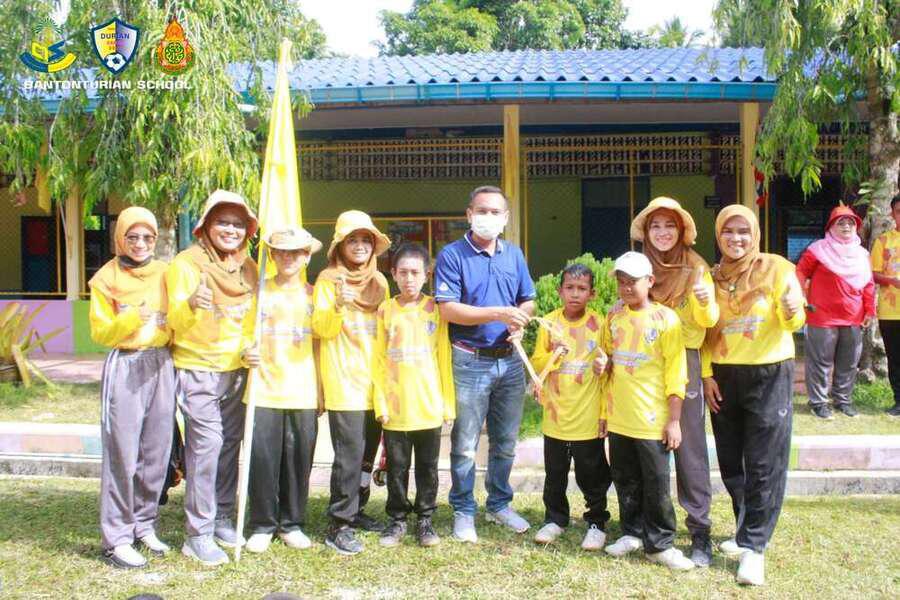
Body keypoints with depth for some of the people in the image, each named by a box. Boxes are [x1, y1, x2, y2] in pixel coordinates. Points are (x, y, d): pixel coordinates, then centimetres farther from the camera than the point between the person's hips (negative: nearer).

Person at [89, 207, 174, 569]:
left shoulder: (166, 274, 10)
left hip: (161, 366, 3)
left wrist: (164, 328, -6)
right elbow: (100, 334, -1)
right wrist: (132, 319, -16)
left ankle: (144, 525, 21)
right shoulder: (107, 278, 2)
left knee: (157, 452, 6)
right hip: (125, 368, -3)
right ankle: (116, 538, 3)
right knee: (122, 454, -5)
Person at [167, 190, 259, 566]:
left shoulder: (248, 266, 7)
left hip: (236, 370, 6)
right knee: (206, 444, -11)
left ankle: (223, 520, 25)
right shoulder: (187, 262, -10)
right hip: (197, 369, -6)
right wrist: (189, 305, -40)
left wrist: (251, 346, -4)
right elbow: (175, 321, -19)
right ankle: (198, 535, -3)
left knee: (230, 444, 11)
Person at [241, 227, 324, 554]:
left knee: (299, 459, 4)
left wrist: (322, 391, 9)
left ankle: (291, 523, 19)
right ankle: (262, 525, 13)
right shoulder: (259, 291, 7)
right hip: (264, 390, -1)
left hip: (303, 392, 1)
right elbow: (245, 334, 8)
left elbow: (320, 345, 12)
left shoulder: (314, 296, 10)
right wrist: (246, 352, -15)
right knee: (262, 458, -2)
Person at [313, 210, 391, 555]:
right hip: (344, 381, -6)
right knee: (350, 453, -10)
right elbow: (321, 329, -9)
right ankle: (338, 525, -4)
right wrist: (338, 306, -27)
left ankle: (355, 510, 27)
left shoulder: (379, 281, 14)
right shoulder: (328, 280, -2)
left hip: (375, 381, 6)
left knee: (368, 451, 12)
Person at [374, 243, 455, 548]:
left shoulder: (434, 308, 0)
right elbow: (379, 360, 1)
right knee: (396, 467, 10)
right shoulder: (385, 310, 2)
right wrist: (381, 402, -4)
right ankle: (397, 519, 23)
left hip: (429, 406, 0)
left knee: (427, 467, 10)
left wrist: (448, 403, 0)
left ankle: (425, 519, 23)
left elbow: (444, 358, 1)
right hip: (395, 408, 1)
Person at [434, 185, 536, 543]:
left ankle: (500, 505, 30)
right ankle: (463, 512, 17)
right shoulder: (452, 255, -7)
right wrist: (498, 314, -24)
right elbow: (448, 310, -15)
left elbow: (528, 301, 14)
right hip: (470, 362, -5)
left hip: (510, 360, 5)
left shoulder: (514, 255, 9)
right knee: (465, 445, 3)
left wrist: (520, 319, -9)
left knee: (505, 443, 15)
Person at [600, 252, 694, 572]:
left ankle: (659, 544, 15)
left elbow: (676, 374, -8)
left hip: (652, 421, -5)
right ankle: (632, 533, 30)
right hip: (618, 419, 5)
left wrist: (674, 420, -11)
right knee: (625, 480, 15)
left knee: (656, 484, 4)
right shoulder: (613, 316, 6)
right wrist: (604, 411, 13)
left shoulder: (665, 319, -8)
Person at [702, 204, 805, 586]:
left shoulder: (776, 268, -5)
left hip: (770, 375, -4)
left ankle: (753, 546, 1)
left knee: (764, 464, -5)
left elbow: (791, 323, -9)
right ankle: (747, 531, 30)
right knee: (731, 463, 12)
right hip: (724, 377, 4)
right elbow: (706, 331, 11)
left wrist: (792, 312, -31)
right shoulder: (713, 277, 7)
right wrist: (706, 374, 2)